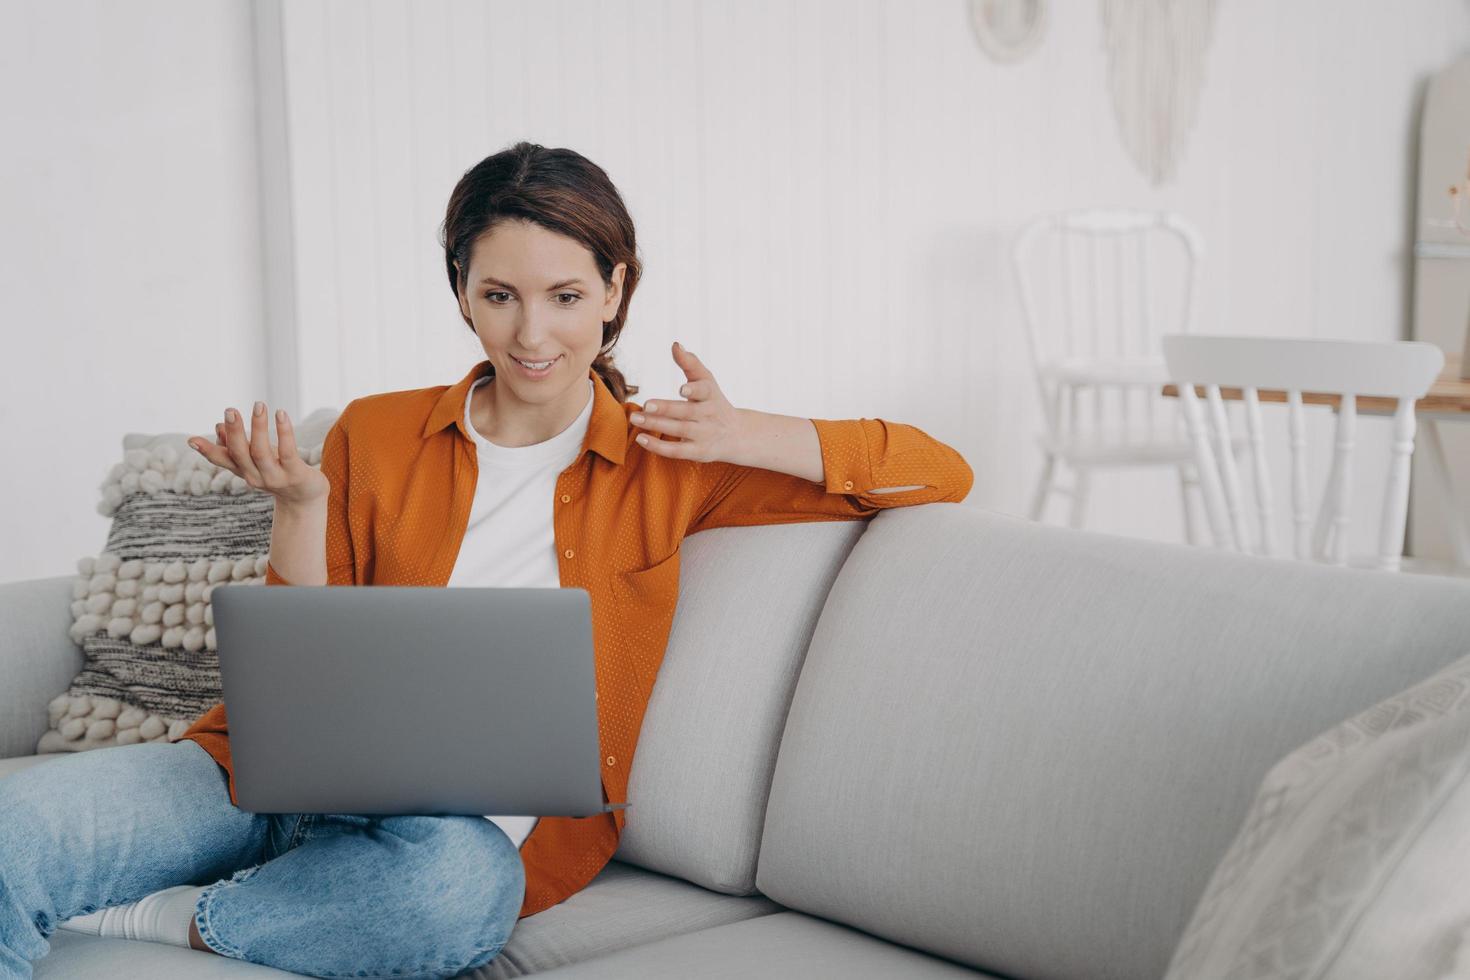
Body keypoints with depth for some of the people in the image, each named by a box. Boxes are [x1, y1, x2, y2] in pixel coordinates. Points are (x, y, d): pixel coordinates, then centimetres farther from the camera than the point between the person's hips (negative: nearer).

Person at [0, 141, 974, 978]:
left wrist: (749, 437, -8)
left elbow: (941, 473, 5)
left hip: (476, 825, 0)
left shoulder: (667, 463, 7)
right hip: (293, 780, 0)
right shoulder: (375, 434, 12)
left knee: (455, 886, -39)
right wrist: (298, 509, -7)